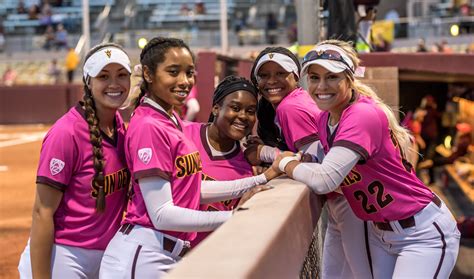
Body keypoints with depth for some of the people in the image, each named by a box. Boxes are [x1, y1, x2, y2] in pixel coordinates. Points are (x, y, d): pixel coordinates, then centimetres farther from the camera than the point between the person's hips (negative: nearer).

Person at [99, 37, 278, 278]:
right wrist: (234, 218, -18)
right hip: (144, 256, -8)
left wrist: (261, 181, 11)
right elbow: (162, 215, -19)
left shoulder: (171, 121, 11)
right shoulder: (149, 126, -15)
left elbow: (194, 190, 11)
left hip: (172, 255, 8)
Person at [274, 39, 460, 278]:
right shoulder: (324, 120, 2)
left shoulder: (364, 115, -25)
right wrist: (296, 160, -7)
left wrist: (285, 162, -15)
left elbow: (324, 180, -33)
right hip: (379, 231, 8)